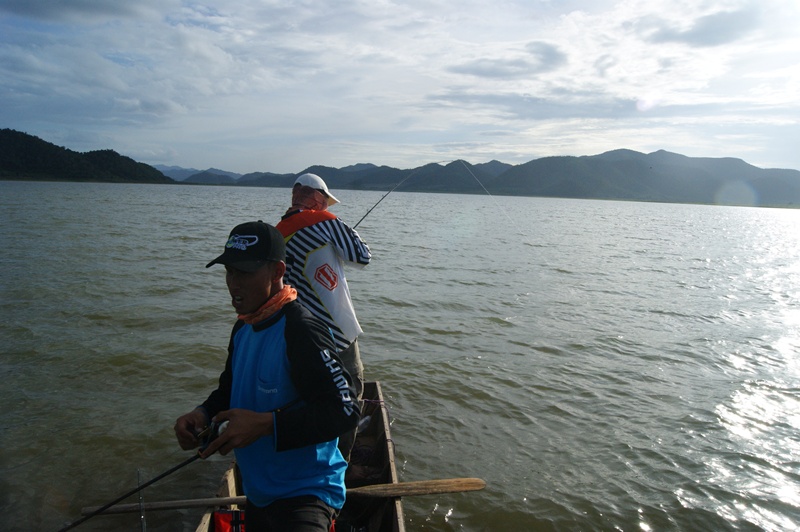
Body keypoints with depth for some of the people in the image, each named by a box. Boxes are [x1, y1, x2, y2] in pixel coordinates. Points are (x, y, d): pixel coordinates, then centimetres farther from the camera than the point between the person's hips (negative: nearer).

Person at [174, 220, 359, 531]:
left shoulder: (300, 330, -23)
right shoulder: (243, 329, 5)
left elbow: (345, 410, -26)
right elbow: (230, 389, 18)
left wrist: (265, 424, -29)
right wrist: (204, 414, -3)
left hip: (303, 494, -8)